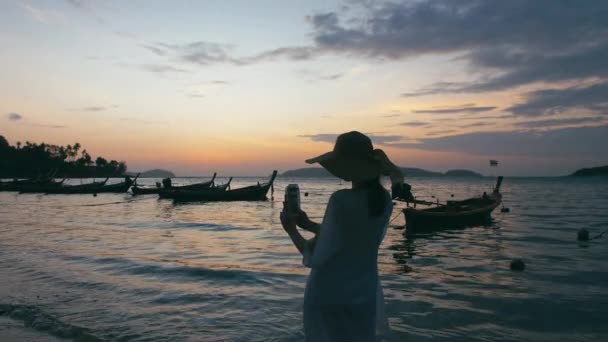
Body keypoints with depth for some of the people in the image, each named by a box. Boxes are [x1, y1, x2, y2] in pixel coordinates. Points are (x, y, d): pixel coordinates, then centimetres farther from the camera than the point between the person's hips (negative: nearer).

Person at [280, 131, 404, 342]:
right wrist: (309, 225, 10)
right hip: (364, 294, 6)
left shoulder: (341, 200, -24)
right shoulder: (384, 200, -3)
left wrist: (292, 230, -4)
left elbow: (315, 258, -18)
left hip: (329, 296, -6)